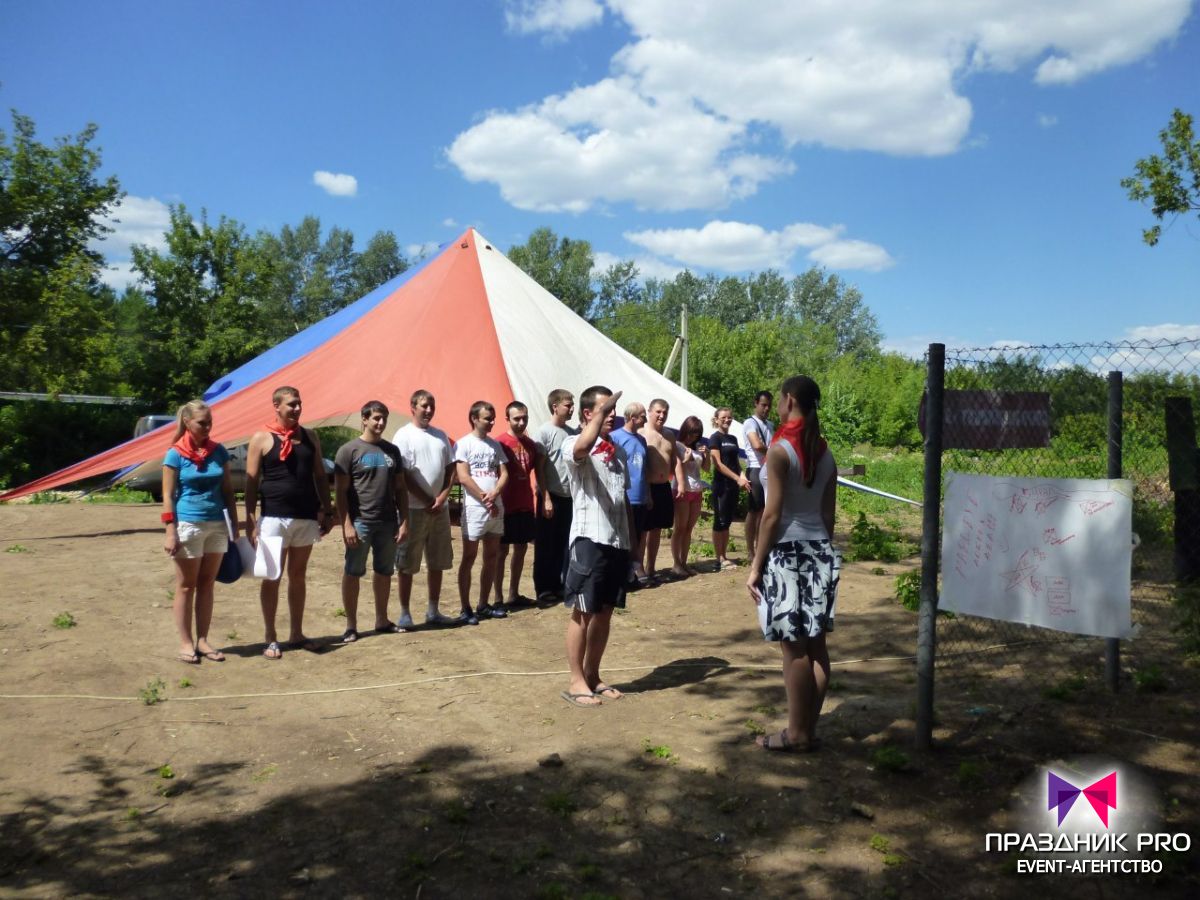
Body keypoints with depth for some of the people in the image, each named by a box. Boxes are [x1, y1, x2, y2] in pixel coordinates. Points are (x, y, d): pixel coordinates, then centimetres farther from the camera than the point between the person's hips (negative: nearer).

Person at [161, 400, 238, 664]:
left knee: (207, 584, 9)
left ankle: (203, 640, 17)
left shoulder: (219, 451, 6)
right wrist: (170, 532, -12)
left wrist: (235, 525, 7)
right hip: (188, 525, -4)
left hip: (217, 525, 4)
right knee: (186, 586, 5)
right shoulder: (176, 454, -5)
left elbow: (228, 490, 10)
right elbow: (168, 496, -6)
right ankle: (186, 643, 12)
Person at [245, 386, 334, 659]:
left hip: (307, 517, 4)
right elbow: (251, 482, -4)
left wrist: (327, 511, 7)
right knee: (272, 578, 4)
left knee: (298, 576, 12)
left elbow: (320, 476, 13)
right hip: (274, 518, -4)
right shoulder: (261, 438, -4)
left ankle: (296, 634, 22)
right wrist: (250, 521, -10)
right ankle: (271, 639, 13)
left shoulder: (310, 437, 9)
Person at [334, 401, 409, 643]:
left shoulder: (392, 450, 10)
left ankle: (382, 620, 25)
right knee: (352, 573, 2)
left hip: (388, 523, 5)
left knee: (384, 572, 13)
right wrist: (346, 525, -15)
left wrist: (404, 521, 4)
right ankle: (351, 626, 10)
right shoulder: (349, 450, -4)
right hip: (360, 522, -5)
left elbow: (400, 489, 12)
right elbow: (340, 491, -7)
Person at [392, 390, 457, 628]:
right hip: (414, 509, -6)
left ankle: (433, 612, 20)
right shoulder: (404, 435, -6)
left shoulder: (441, 435, 12)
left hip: (440, 509, 6)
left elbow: (450, 469, 12)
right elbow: (403, 475, -11)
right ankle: (404, 614, 8)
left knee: (438, 563, 10)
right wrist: (428, 501, -11)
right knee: (407, 564, 0)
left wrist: (442, 498, -4)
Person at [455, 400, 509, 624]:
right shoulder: (463, 444, -5)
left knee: (492, 557, 9)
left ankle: (484, 605, 19)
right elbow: (463, 477, -12)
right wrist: (485, 499, -12)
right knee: (469, 558, -2)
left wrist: (493, 495, -12)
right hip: (474, 508, -6)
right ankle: (465, 609, 1)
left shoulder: (495, 445, 12)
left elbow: (504, 474, 6)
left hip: (496, 508, 6)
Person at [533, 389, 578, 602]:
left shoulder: (572, 432, 9)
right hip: (551, 496, -6)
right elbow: (539, 468, -11)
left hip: (568, 496, 6)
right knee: (545, 544, 3)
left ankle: (556, 584, 22)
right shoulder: (544, 432, -9)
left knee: (561, 544, 12)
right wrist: (546, 498, -15)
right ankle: (542, 588, 11)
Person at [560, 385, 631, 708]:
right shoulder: (573, 445, -6)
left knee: (604, 612, 12)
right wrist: (601, 411, -30)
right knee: (583, 612, 0)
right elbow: (582, 448, -34)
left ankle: (592, 676, 24)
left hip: (617, 540, 7)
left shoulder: (618, 450, 16)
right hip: (589, 539, -7)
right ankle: (576, 682, 10)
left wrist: (631, 540, 17)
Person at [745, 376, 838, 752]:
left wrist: (756, 565, -10)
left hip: (787, 551, -7)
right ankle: (808, 728, 19)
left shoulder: (780, 449, -13)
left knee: (794, 647, 0)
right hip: (818, 551, 7)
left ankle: (797, 733, 9)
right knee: (815, 644, 10)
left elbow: (773, 514, -15)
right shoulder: (825, 452, 8)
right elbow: (828, 513, 11)